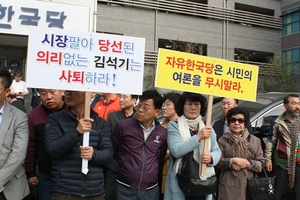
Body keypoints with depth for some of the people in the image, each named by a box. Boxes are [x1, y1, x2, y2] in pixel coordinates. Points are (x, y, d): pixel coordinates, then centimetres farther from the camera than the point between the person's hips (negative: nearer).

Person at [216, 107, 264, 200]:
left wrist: (247, 163, -11)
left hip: (248, 184, 1)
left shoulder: (255, 140, 9)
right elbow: (217, 161, -3)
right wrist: (233, 160, -15)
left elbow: (261, 164, 5)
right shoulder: (223, 140, 4)